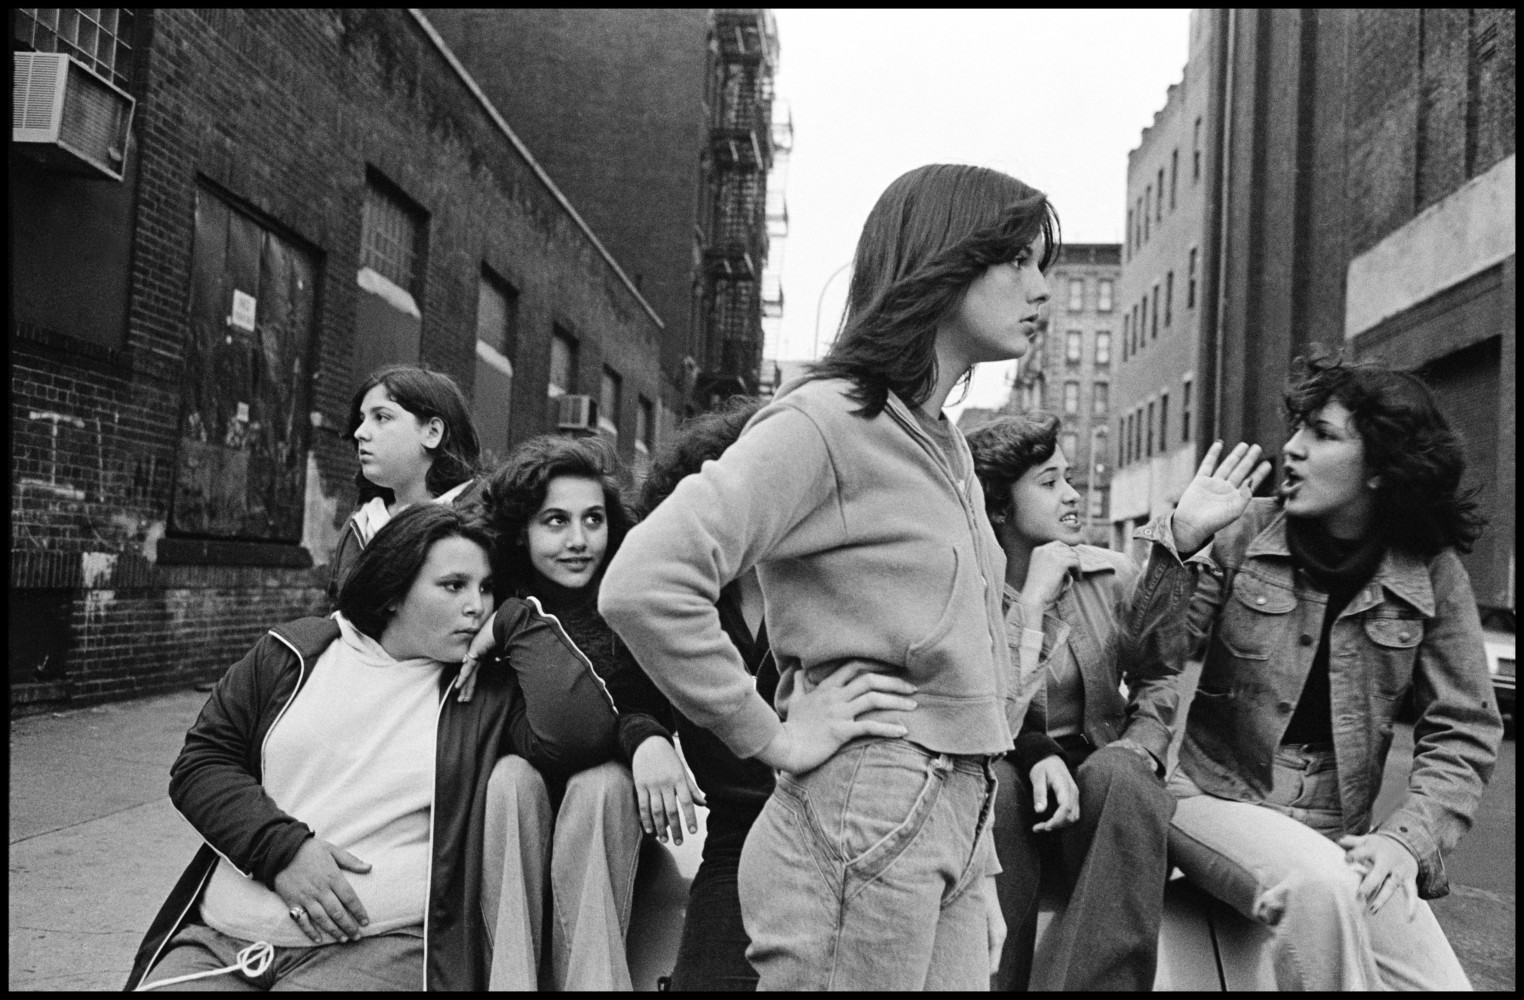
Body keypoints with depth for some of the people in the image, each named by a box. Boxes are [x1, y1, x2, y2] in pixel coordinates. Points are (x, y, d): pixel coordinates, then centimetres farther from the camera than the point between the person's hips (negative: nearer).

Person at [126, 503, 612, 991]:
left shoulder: (490, 694, 4)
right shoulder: (294, 653, 10)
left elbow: (580, 732, -13)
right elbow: (200, 763, 9)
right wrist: (281, 846, -8)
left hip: (379, 947, -3)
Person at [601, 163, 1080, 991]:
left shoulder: (946, 446, 14)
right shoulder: (826, 420, -13)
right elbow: (642, 586, -25)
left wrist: (980, 872, 17)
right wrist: (774, 738, -17)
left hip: (957, 830, 8)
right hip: (864, 834, -8)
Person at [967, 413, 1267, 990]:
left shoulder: (1112, 576, 3)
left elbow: (1156, 679, 0)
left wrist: (1135, 751, -19)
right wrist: (1031, 601, -21)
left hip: (1103, 803, 2)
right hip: (1001, 812, -2)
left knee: (1118, 772, -31)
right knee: (990, 779, -34)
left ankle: (1096, 982, -26)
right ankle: (995, 976, -21)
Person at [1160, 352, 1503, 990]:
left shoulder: (1431, 575, 0)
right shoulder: (1243, 534, -3)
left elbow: (1465, 732, 2)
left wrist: (1407, 839, -13)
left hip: (1339, 832, 3)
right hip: (1214, 795, -2)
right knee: (1319, 883, -32)